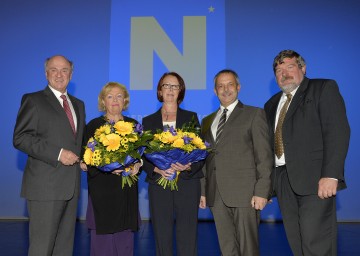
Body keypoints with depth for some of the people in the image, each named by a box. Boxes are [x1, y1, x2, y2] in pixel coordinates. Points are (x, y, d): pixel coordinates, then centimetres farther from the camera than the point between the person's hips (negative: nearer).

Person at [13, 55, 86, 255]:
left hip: (71, 186, 6)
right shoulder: (33, 100, -1)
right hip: (45, 186, -6)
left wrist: (82, 158, 6)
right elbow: (20, 138, -11)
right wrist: (58, 154, -18)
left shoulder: (79, 105, 19)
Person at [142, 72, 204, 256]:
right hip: (159, 184, 1)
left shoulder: (191, 117, 11)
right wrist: (157, 169, -13)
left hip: (187, 183, 0)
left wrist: (188, 166, -14)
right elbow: (144, 156, 7)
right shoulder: (149, 121, 12)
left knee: (188, 240, -1)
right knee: (162, 239, 3)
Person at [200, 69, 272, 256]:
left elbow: (264, 156, -3)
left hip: (244, 192, -4)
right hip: (216, 195, 5)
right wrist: (202, 190, 10)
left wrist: (262, 191, -11)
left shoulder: (254, 114, 4)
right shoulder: (207, 121, 19)